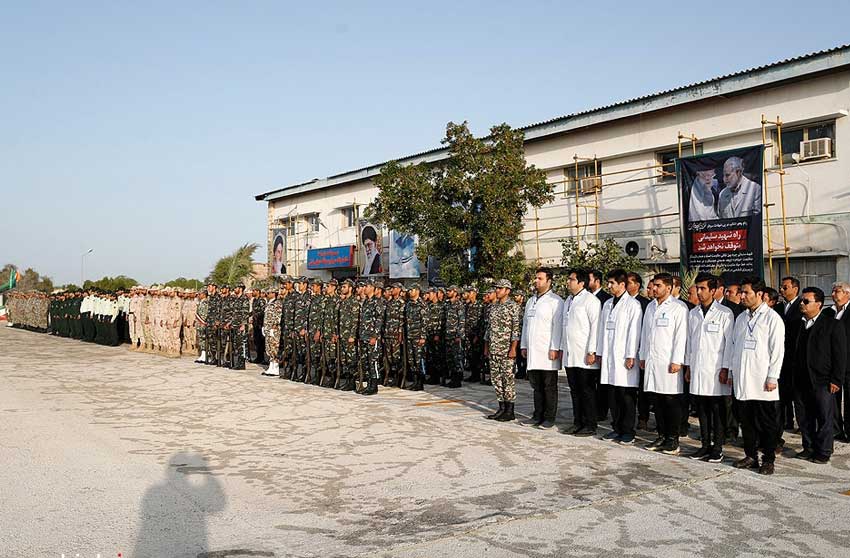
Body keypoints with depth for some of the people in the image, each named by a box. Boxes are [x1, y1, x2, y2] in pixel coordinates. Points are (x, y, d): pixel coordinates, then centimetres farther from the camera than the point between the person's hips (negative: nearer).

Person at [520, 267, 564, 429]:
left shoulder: (555, 301, -6)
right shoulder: (531, 301, 19)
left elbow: (558, 326, -12)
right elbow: (525, 324, 22)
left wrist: (555, 348, -17)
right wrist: (524, 345, 17)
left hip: (548, 351, -7)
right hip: (533, 351, 7)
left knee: (549, 387, 0)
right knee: (536, 386, 11)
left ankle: (549, 418, 6)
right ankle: (538, 415, 18)